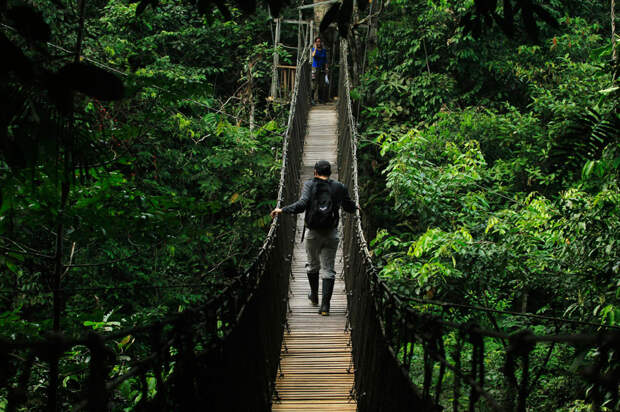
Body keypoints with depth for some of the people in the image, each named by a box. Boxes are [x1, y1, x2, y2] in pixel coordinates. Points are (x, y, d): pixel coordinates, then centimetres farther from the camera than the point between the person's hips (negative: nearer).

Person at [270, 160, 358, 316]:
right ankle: (325, 305, -5)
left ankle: (314, 296, 37)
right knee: (328, 269, 3)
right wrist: (356, 206, 37)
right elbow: (349, 207, 14)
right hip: (331, 234, 1)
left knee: (312, 265, 20)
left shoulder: (309, 184, -3)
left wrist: (282, 210, -12)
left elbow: (302, 204, -18)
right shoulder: (339, 187, 3)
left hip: (313, 233, -1)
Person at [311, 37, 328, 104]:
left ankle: (321, 98, 6)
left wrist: (326, 68, 6)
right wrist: (315, 47, -19)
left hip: (322, 69, 4)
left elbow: (325, 60, 13)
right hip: (315, 68, -3)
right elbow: (313, 55, -20)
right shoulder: (313, 49, 1)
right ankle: (314, 98, -8)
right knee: (315, 83, -10)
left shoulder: (324, 50, 11)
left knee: (322, 84, 1)